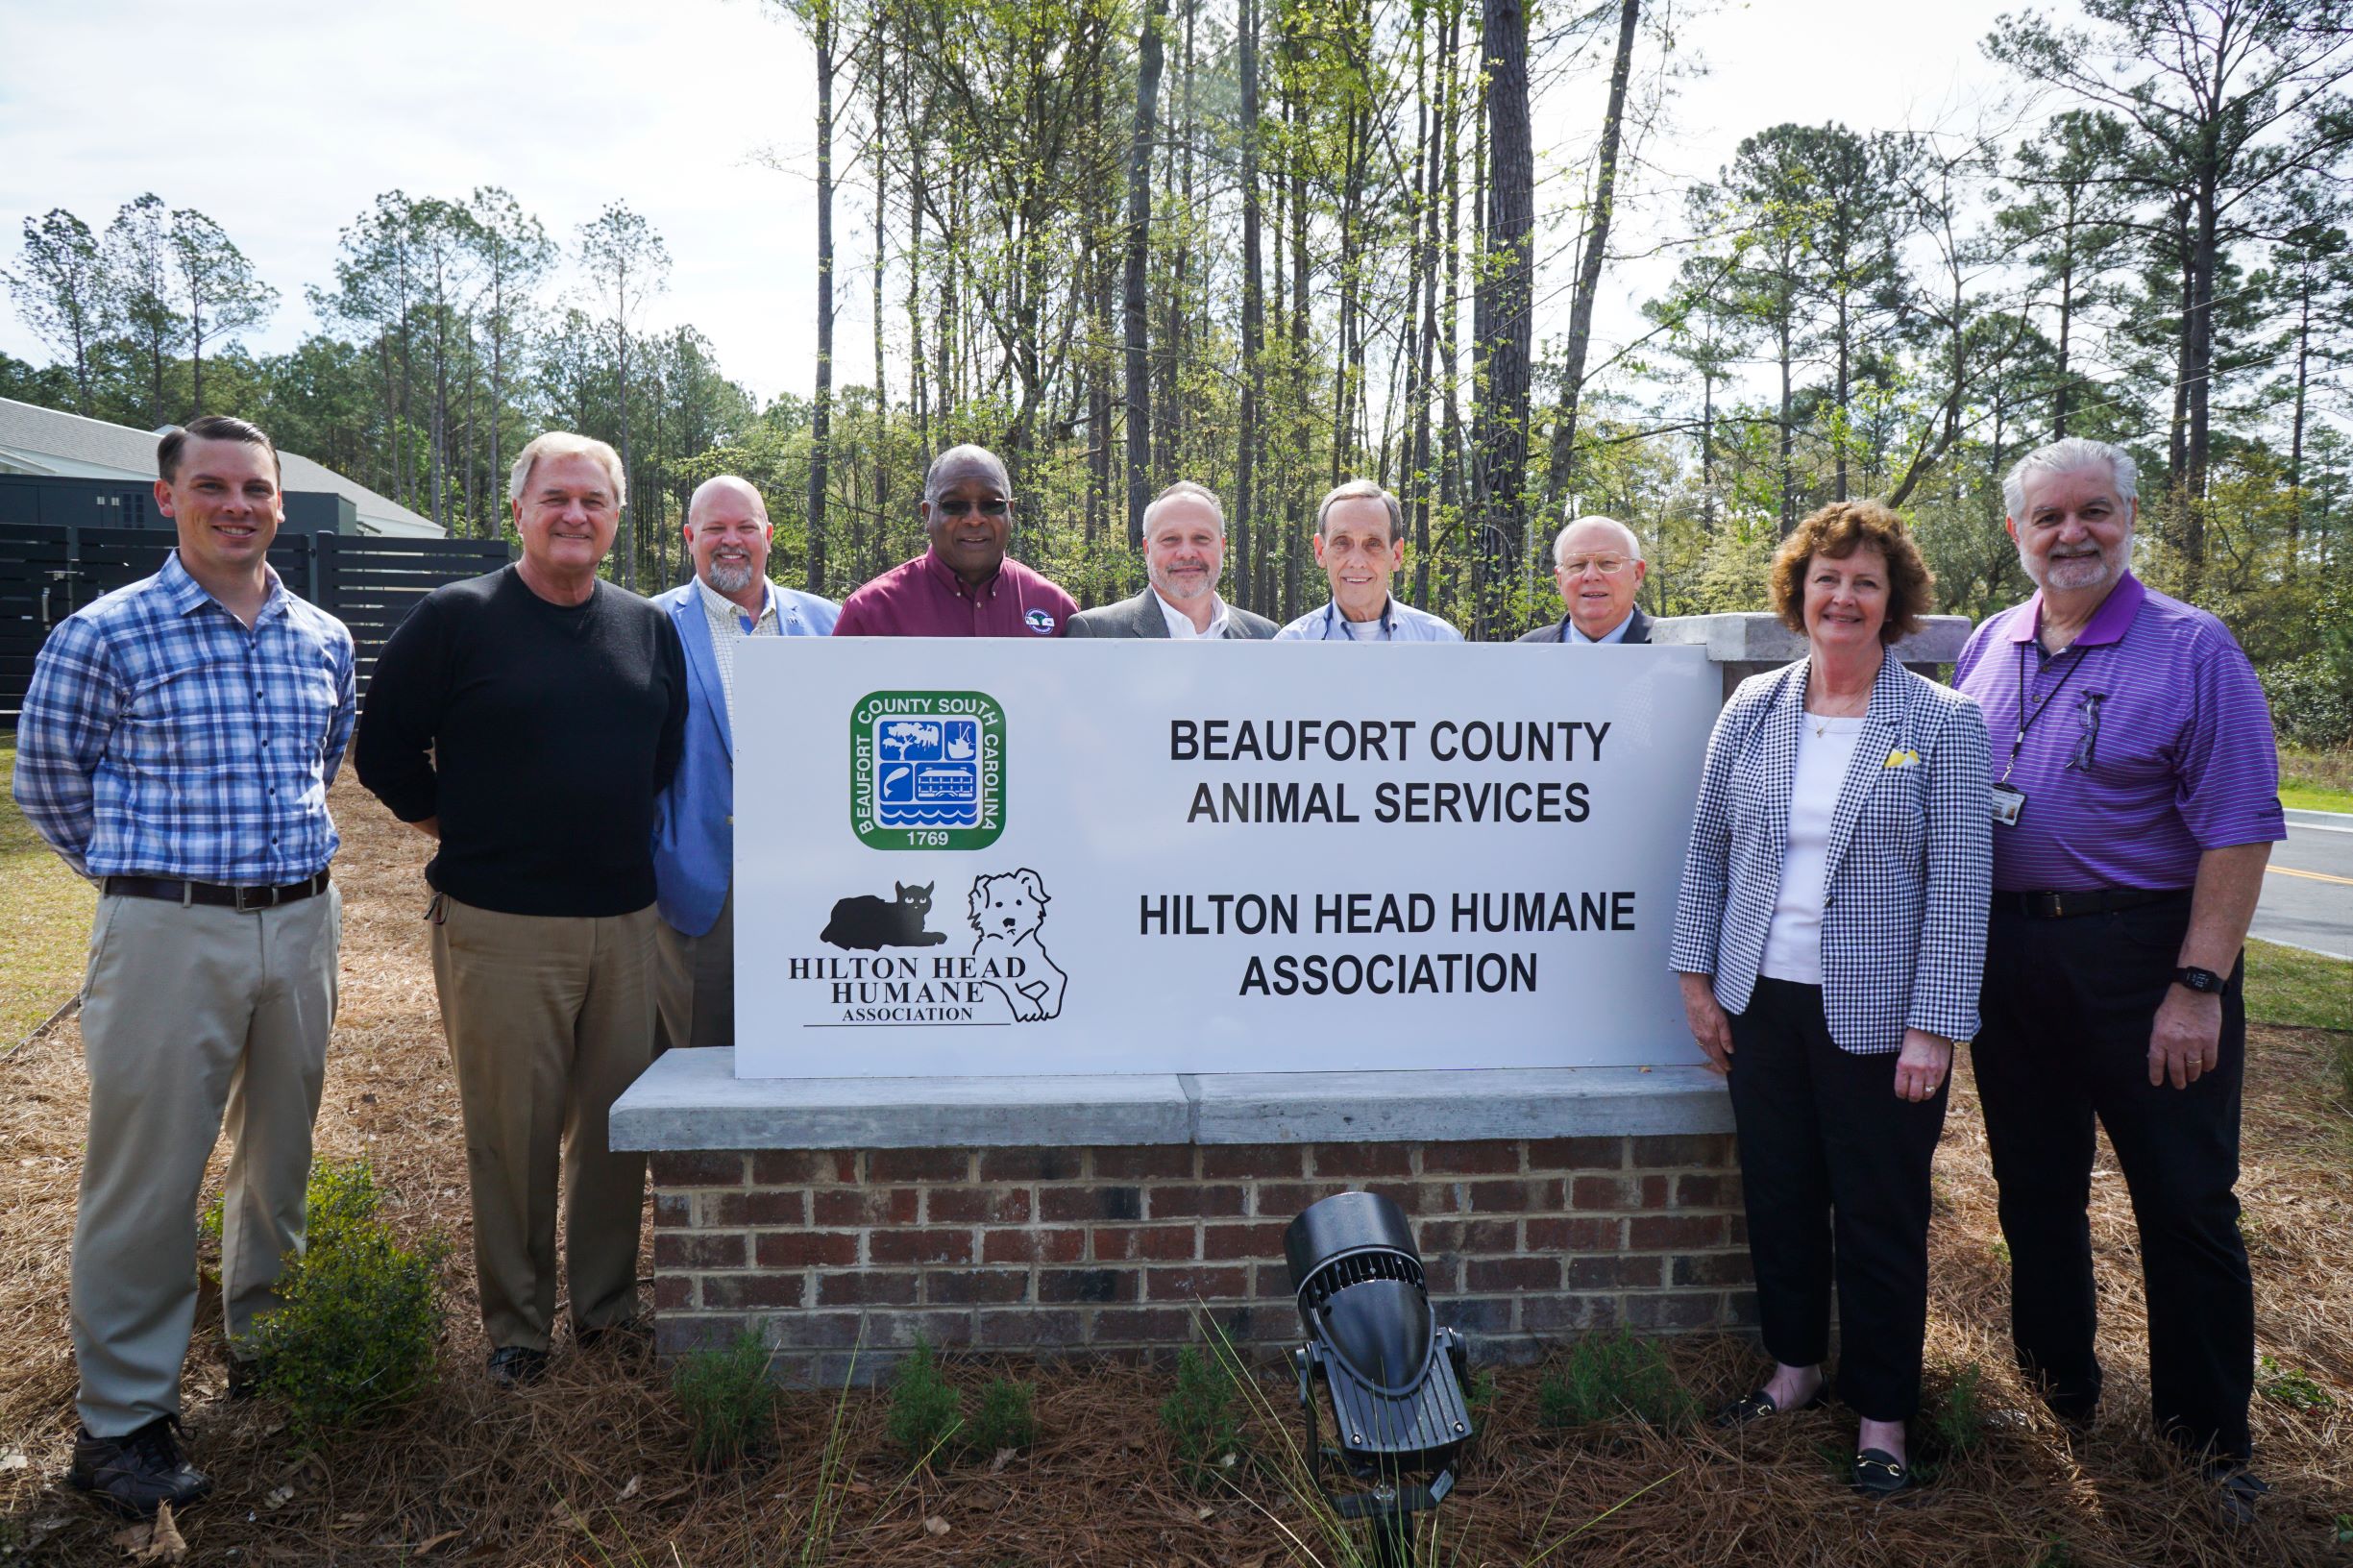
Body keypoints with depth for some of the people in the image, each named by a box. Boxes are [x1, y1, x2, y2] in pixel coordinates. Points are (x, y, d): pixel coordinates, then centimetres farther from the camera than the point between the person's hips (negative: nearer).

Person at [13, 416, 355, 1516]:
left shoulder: (323, 640, 7)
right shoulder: (105, 635, -7)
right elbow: (45, 780, 3)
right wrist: (148, 865, 7)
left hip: (302, 923, 5)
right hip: (169, 932, -4)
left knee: (282, 1149, 16)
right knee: (148, 1173, 1)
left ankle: (263, 1344, 35)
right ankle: (120, 1418, 15)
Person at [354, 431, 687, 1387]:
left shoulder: (649, 630, 9)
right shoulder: (456, 619, -3)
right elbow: (385, 753, 1)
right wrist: (464, 834, 4)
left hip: (625, 918, 4)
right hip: (499, 924, -4)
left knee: (619, 1122, 11)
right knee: (512, 1133, 4)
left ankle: (607, 1305, 27)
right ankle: (516, 1326, 21)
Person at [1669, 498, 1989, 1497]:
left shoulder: (1942, 724, -6)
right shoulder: (1752, 710, 4)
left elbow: (1958, 886, -9)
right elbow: (1708, 851, 9)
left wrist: (1933, 1028, -13)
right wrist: (1696, 977, 5)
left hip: (1876, 1017, -3)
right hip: (1760, 1003, 4)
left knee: (1880, 1217, 8)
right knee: (1779, 1197, 15)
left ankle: (1881, 1414, 26)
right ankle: (1796, 1366, 36)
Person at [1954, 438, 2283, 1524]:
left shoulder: (2193, 649, -7)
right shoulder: (1985, 651, 8)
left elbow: (2239, 827, -12)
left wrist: (2197, 985, -17)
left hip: (2145, 952, -4)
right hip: (2008, 952, 5)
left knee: (2186, 1200, 5)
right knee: (2034, 1185, 15)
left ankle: (2209, 1432, 22)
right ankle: (2055, 1384, 33)